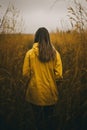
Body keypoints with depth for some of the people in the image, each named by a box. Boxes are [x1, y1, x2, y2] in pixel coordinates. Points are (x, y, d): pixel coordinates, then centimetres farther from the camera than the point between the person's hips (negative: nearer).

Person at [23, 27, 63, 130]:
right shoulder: (55, 53, -8)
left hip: (36, 92, -1)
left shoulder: (30, 53, -10)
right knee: (49, 117, 21)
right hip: (50, 92, 1)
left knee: (37, 117, 19)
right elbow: (59, 75, -9)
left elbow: (26, 73, -7)